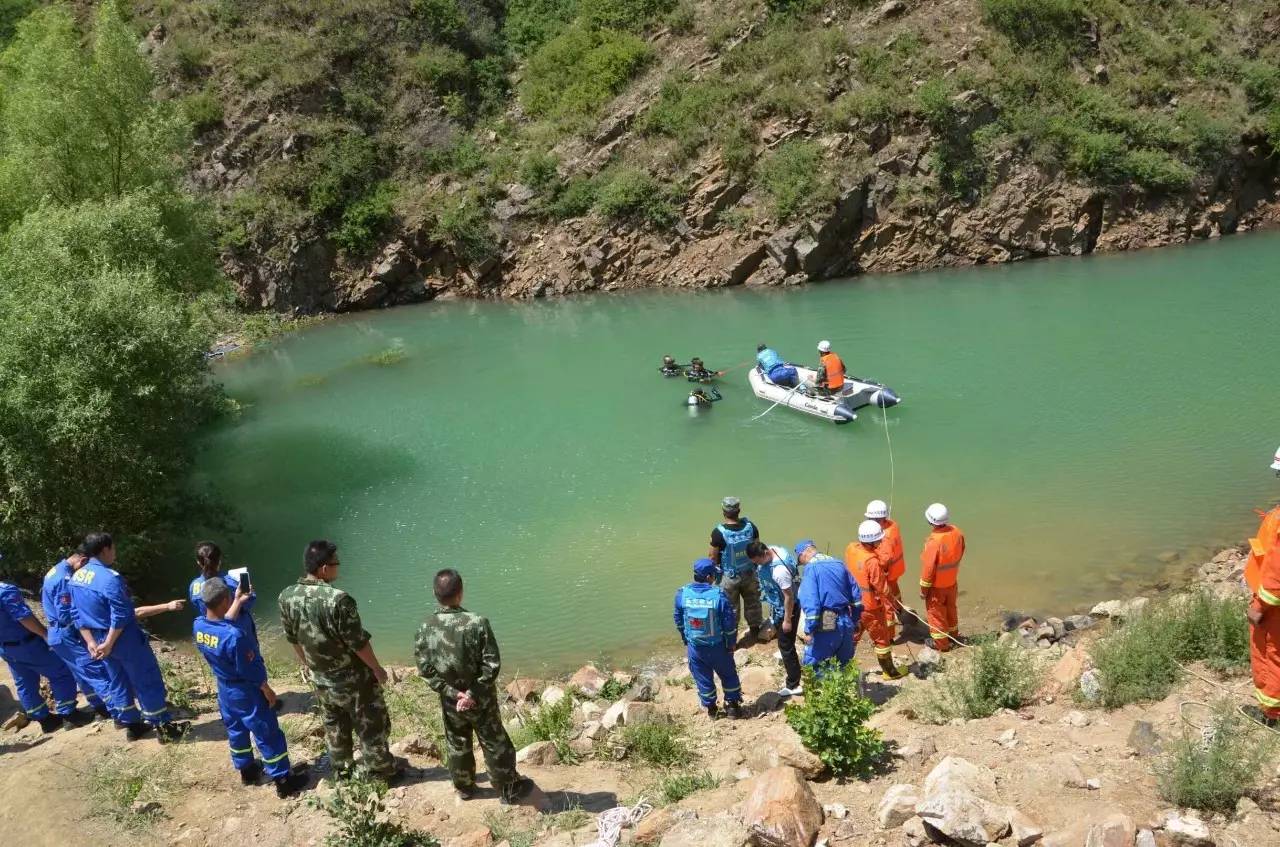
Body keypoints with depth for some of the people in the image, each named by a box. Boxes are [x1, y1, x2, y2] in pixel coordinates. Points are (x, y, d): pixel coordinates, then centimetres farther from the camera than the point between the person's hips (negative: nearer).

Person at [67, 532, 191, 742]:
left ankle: (132, 725, 30)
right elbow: (121, 617, -24)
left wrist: (91, 642, 3)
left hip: (100, 639, 8)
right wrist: (109, 645, -14)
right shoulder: (110, 578, -24)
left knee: (120, 683, 21)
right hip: (125, 639, -8)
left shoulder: (75, 577, 2)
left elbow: (77, 615, 6)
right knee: (148, 681, 4)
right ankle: (164, 727, 12)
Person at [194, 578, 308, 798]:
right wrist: (267, 690, -9)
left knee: (235, 730, 26)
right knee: (268, 735, 6)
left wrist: (237, 602, 15)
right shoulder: (235, 635, -35)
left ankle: (246, 769, 44)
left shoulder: (198, 625, -14)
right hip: (247, 692, -7)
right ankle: (283, 781, 15)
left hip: (225, 689, 7)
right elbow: (250, 669, -23)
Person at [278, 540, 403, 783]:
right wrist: (377, 668, -7)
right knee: (371, 726, 14)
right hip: (352, 679, -6)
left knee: (333, 726, 26)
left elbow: (292, 638, 4)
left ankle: (343, 769, 42)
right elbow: (358, 643, -23)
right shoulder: (338, 600, -32)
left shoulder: (287, 596, -12)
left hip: (320, 678, 6)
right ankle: (382, 771, 30)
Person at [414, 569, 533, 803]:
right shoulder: (477, 623, -25)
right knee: (495, 743, 15)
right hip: (480, 699, -3)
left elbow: (425, 669, -9)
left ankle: (464, 787, 42)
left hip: (450, 700, 3)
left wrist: (451, 692, -9)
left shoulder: (425, 628, -14)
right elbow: (491, 665, -23)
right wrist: (474, 693, -15)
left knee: (457, 744, 24)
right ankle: (508, 790, 30)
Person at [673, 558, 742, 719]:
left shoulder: (682, 594, -13)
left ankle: (711, 709, 35)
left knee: (703, 679, 20)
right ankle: (733, 706, 32)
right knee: (728, 675, 21)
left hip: (694, 647, 2)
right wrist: (732, 643, 2)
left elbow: (678, 621, 0)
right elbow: (730, 623, -14)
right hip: (717, 646, -2)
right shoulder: (719, 594, -22)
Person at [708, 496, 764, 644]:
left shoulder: (719, 532, -26)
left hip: (728, 577, -4)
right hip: (750, 574, 4)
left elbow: (713, 557, -16)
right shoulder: (750, 526, -14)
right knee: (752, 603, 24)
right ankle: (755, 631, 42)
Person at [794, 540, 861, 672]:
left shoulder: (811, 567, -8)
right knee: (845, 666, 18)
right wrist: (855, 621, 20)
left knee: (813, 666, 1)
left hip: (826, 626, -7)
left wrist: (809, 630, -15)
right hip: (846, 623, 7)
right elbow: (856, 595, 14)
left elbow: (810, 601, -18)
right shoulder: (839, 564, 12)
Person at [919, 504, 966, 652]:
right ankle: (952, 635, 44)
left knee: (936, 612, 12)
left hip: (937, 584, -6)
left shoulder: (934, 541, -33)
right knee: (950, 608, 26)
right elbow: (960, 552, 5)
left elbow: (928, 567, -25)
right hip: (952, 581, 7)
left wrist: (923, 588, -11)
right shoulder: (956, 532, -13)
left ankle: (941, 644, 25)